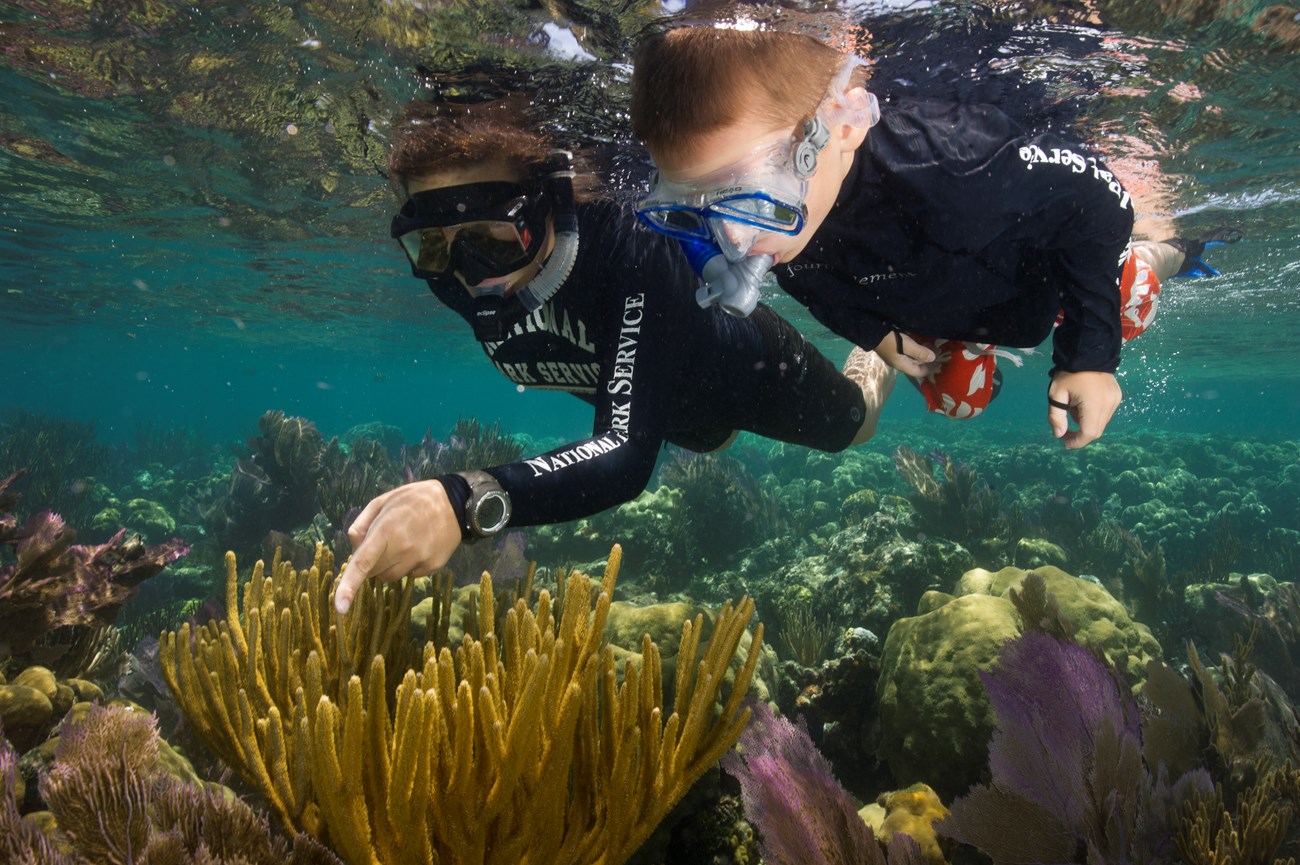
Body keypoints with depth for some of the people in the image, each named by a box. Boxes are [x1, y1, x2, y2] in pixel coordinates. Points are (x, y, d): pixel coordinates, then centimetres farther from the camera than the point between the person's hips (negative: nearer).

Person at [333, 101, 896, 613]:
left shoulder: (632, 251, -47)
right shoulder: (451, 278, -30)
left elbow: (629, 454, -56)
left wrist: (468, 501, -70)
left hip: (747, 364, -5)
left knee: (848, 426, 26)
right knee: (712, 438, 39)